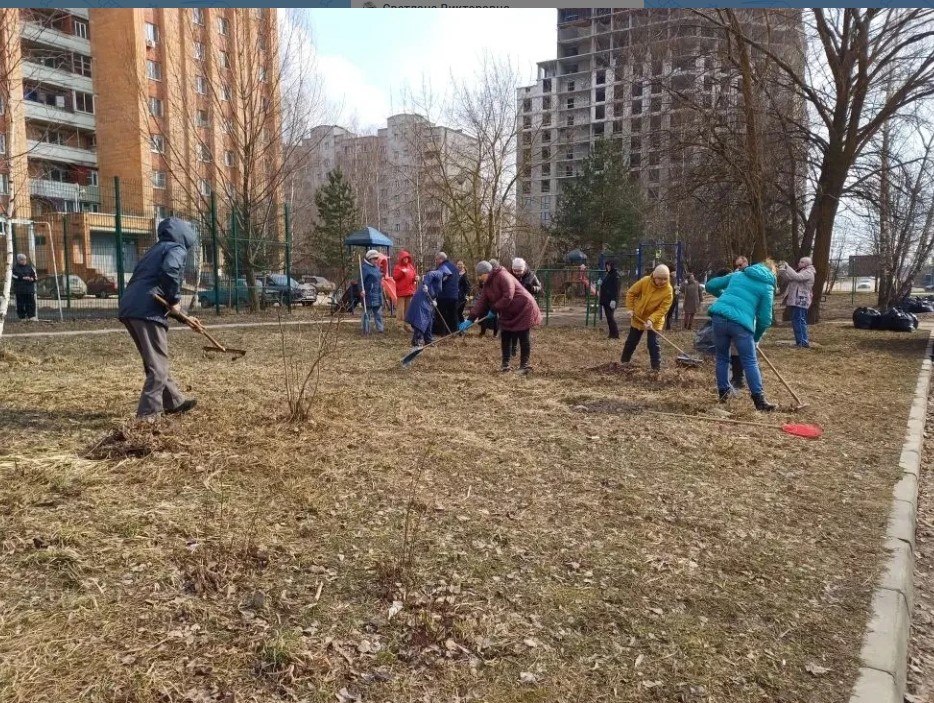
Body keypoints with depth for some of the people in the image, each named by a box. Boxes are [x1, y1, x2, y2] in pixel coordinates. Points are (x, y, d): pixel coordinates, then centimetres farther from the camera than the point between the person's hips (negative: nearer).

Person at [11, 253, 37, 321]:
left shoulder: (29, 267, 11)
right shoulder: (15, 267, 3)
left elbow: (35, 276, 12)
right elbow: (15, 277, -8)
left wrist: (32, 279, -10)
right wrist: (23, 278, -18)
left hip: (29, 288, 2)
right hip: (19, 289, -2)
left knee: (31, 302, -3)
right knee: (20, 304, 0)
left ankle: (31, 316, 1)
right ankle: (22, 317, 8)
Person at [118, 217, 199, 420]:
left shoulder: (156, 250, 31)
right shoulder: (177, 249, 4)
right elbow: (170, 271, -21)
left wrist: (183, 317, 37)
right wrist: (174, 300, -7)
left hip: (129, 308, 9)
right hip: (147, 310, -9)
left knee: (156, 362, 19)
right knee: (158, 364, -3)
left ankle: (174, 402, 30)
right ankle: (147, 413, -6)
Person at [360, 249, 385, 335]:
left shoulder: (377, 268, 14)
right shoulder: (365, 268, -11)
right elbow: (361, 280, -15)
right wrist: (362, 290, -26)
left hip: (378, 293, 8)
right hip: (369, 295, -8)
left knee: (378, 312, 12)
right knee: (367, 312, -1)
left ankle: (380, 328, 18)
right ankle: (366, 330, 4)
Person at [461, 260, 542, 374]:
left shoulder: (503, 276, -22)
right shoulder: (487, 285, 5)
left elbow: (508, 297, -29)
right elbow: (481, 302, 0)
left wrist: (494, 309, -22)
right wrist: (470, 318, -9)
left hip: (524, 309, -9)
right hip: (508, 313, 9)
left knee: (524, 338, -3)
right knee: (505, 337, 5)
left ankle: (525, 365, 6)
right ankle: (506, 364, 14)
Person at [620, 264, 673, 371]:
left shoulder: (668, 290, -22)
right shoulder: (645, 281, -19)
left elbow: (662, 309, -24)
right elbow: (631, 293, -5)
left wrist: (651, 320, -35)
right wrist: (630, 308, -10)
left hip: (655, 321, -2)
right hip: (638, 317, 2)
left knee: (653, 344, -9)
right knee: (631, 341, 15)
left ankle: (657, 368, 0)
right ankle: (624, 361, 33)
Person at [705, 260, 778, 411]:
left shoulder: (737, 274, 23)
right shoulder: (767, 287, 11)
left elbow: (710, 285, 28)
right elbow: (765, 319, 7)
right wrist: (756, 338, 21)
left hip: (719, 317, 4)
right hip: (741, 323, -4)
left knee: (722, 357, 20)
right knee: (750, 362, 4)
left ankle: (723, 392, 28)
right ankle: (759, 400, 4)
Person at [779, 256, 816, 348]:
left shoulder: (808, 272, -7)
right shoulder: (801, 272, 23)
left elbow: (796, 277, -24)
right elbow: (788, 279, 19)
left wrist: (787, 267, -18)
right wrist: (782, 271, 3)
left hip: (800, 302, -10)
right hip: (796, 301, 10)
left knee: (799, 321, -12)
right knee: (796, 321, 12)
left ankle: (804, 342, -11)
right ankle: (799, 341, 17)